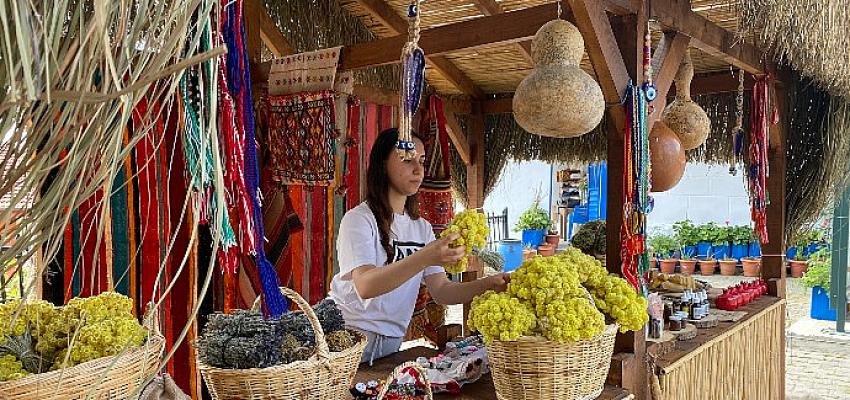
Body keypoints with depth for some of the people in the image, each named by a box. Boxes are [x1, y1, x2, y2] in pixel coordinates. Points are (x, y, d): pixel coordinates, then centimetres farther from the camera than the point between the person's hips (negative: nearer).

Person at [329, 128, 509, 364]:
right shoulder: (359, 219, -11)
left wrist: (489, 284, -16)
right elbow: (365, 286, -26)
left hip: (392, 343, 6)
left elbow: (441, 291, 1)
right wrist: (425, 258, -37)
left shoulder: (422, 228, 10)